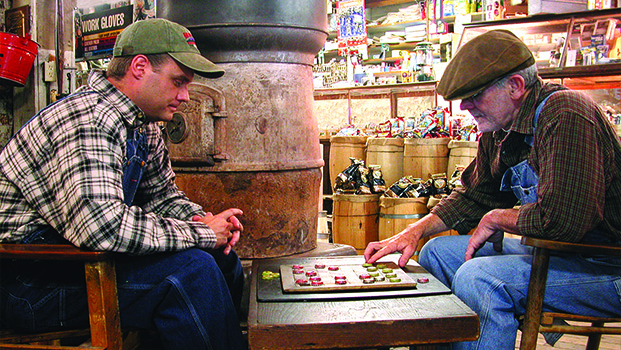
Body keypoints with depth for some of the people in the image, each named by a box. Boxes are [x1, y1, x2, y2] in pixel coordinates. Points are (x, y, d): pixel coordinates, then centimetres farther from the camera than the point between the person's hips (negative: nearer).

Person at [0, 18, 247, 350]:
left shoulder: (146, 127, 7)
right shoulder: (90, 120, -24)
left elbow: (162, 195, 16)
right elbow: (100, 225, -36)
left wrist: (204, 220, -5)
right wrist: (201, 233, -26)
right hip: (32, 278, -9)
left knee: (223, 258, 3)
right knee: (191, 270, -25)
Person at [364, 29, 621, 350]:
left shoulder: (565, 115, -24)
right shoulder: (498, 131, 4)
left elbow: (562, 219, -32)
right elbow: (474, 197, 14)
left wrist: (497, 218, -13)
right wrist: (415, 231, 2)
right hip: (552, 249, 9)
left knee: (479, 279, -30)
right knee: (438, 251, 6)